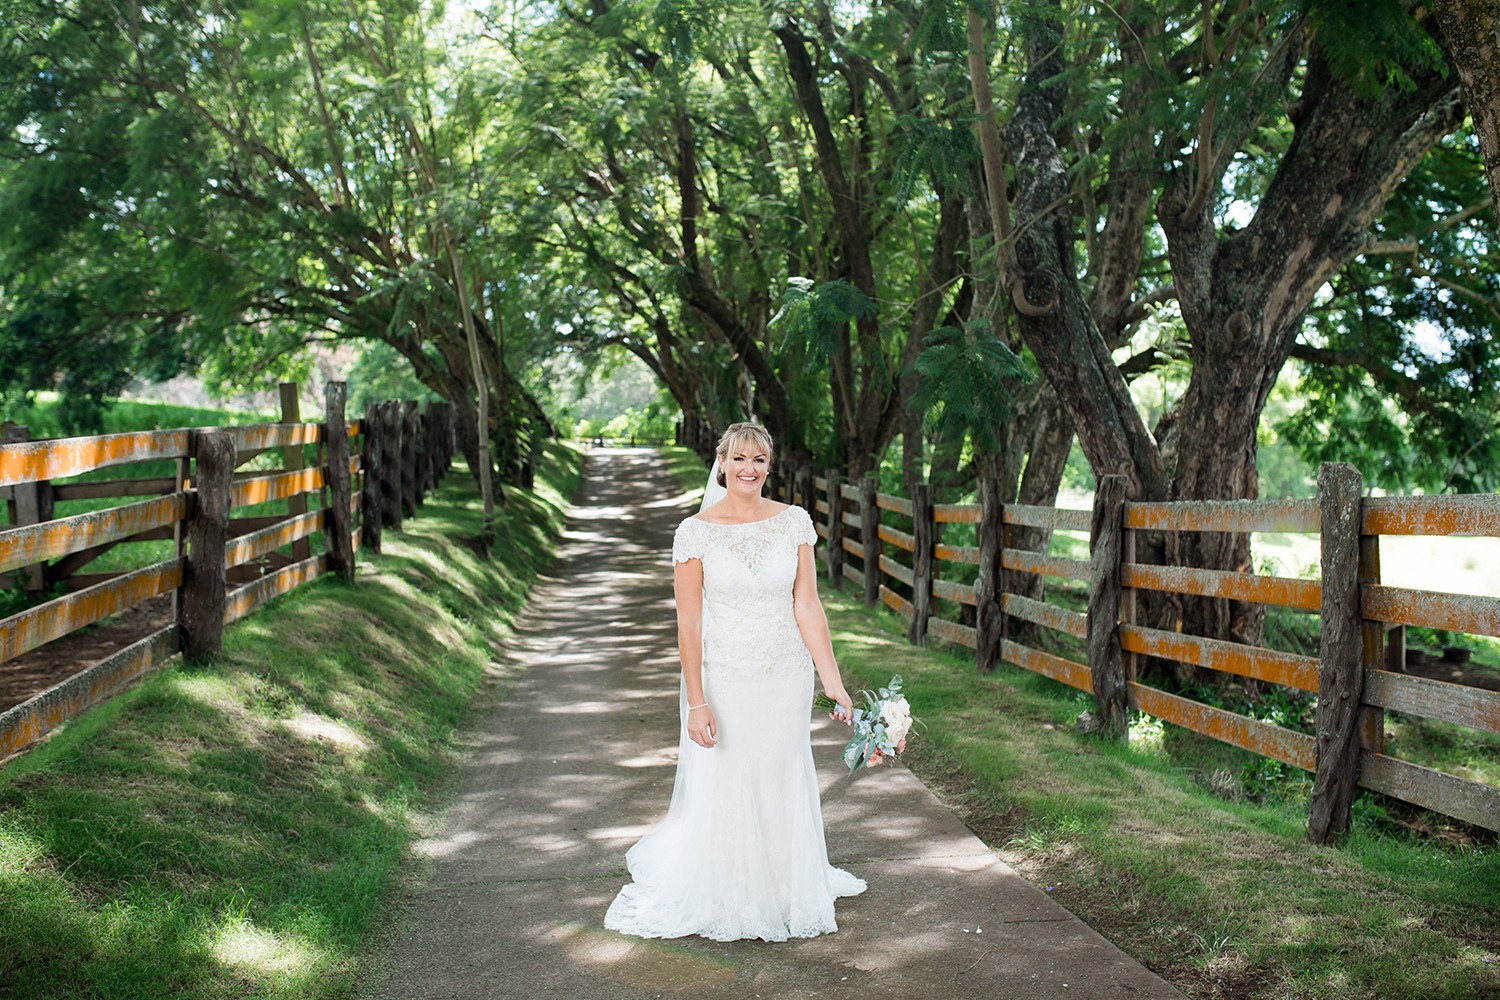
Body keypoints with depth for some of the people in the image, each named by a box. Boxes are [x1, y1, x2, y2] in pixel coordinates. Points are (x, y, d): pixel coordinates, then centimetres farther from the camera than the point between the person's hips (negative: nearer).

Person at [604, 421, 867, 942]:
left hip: (786, 679, 2)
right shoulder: (696, 532, -8)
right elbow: (689, 623, -7)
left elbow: (807, 607, -1)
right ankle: (722, 902, 26)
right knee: (721, 792, 5)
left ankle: (787, 891, 33)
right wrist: (696, 701, -11)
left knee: (783, 789, 13)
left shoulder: (794, 522, -1)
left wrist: (833, 682, -6)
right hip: (724, 680, -2)